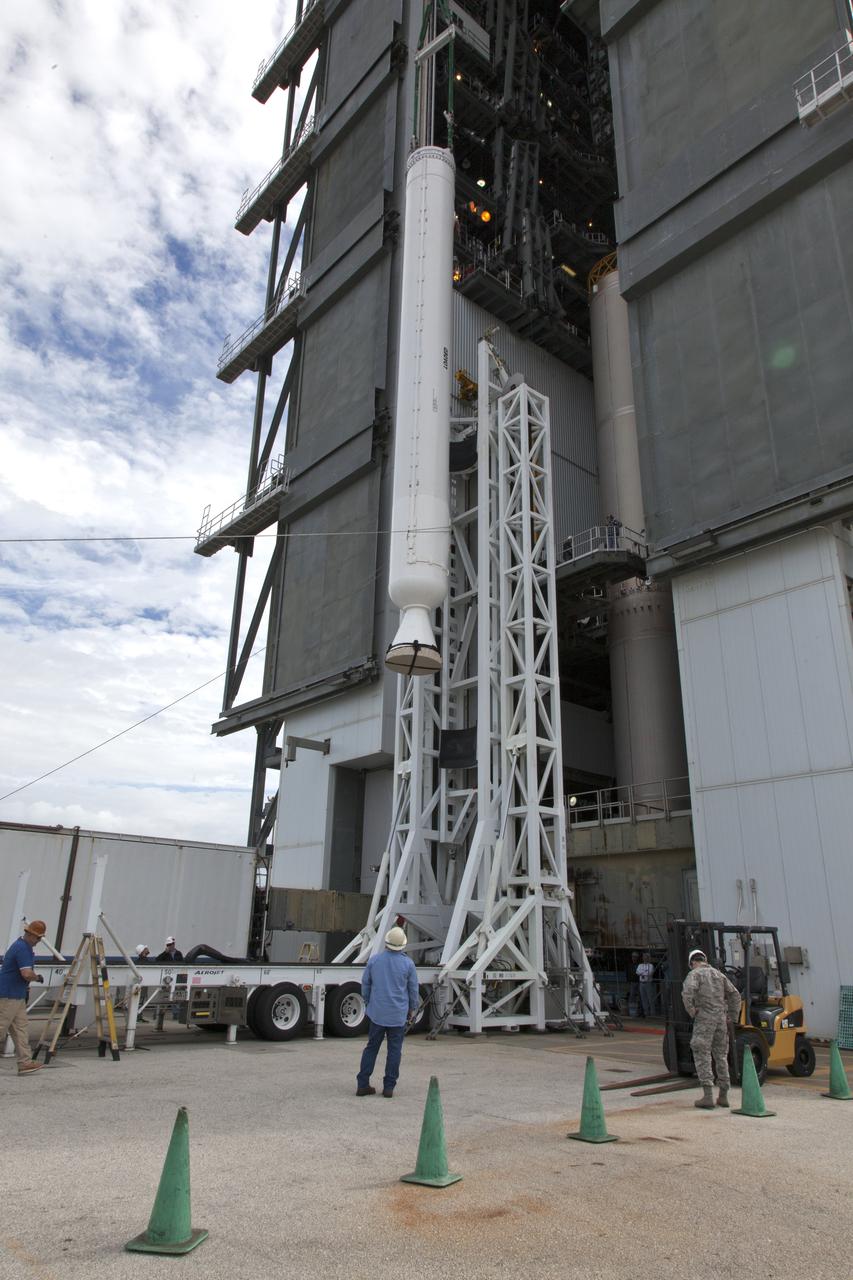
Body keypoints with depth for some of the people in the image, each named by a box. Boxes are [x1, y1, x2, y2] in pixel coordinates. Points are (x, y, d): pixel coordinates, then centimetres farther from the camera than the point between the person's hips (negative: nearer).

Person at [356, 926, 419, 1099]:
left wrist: (368, 1003, 21)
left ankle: (362, 1084, 11)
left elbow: (365, 984, 7)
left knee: (371, 1047, 11)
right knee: (394, 1050, 7)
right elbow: (413, 989, 0)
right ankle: (389, 1087, 8)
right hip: (399, 1014, -2)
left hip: (377, 1012, 2)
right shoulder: (408, 963, -7)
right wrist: (413, 1009, 14)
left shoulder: (374, 960, -3)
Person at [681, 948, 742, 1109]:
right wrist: (732, 1017, 19)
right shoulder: (718, 974, 15)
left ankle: (708, 1096, -8)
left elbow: (687, 992, -23)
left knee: (702, 1056, -2)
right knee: (721, 1056, 14)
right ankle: (723, 1096, 18)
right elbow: (735, 995, 17)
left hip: (704, 1018, -6)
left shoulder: (694, 974, -3)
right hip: (721, 1018, 6)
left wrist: (691, 1011, -10)